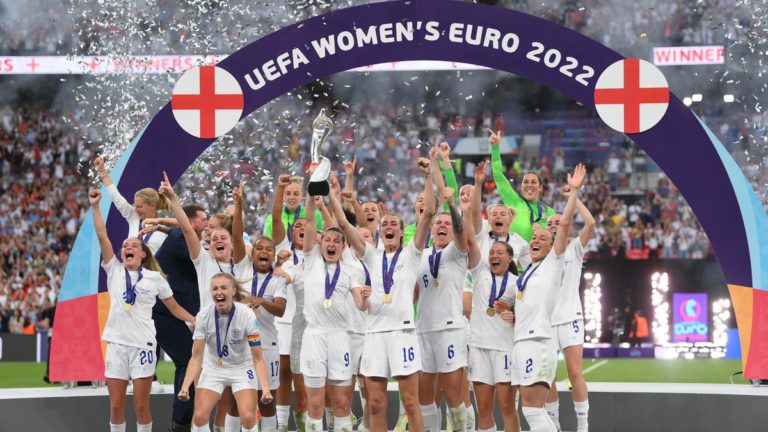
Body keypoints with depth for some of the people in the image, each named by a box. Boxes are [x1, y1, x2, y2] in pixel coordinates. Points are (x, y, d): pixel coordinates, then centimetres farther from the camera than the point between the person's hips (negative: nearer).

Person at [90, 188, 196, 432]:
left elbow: (174, 307, 12)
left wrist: (197, 322, 2)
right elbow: (102, 236, 0)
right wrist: (95, 206, -7)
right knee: (116, 405, 2)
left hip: (142, 345, -1)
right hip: (116, 344, 1)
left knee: (141, 406, -1)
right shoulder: (114, 270, 7)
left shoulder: (155, 277, 6)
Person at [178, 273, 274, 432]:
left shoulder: (246, 315, -24)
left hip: (242, 368, -2)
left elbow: (258, 358, -22)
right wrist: (185, 386, -28)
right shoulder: (204, 316, -19)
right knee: (200, 416, -12)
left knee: (248, 417, -19)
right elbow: (196, 357, -14)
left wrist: (265, 389, -36)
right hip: (213, 368, 2)